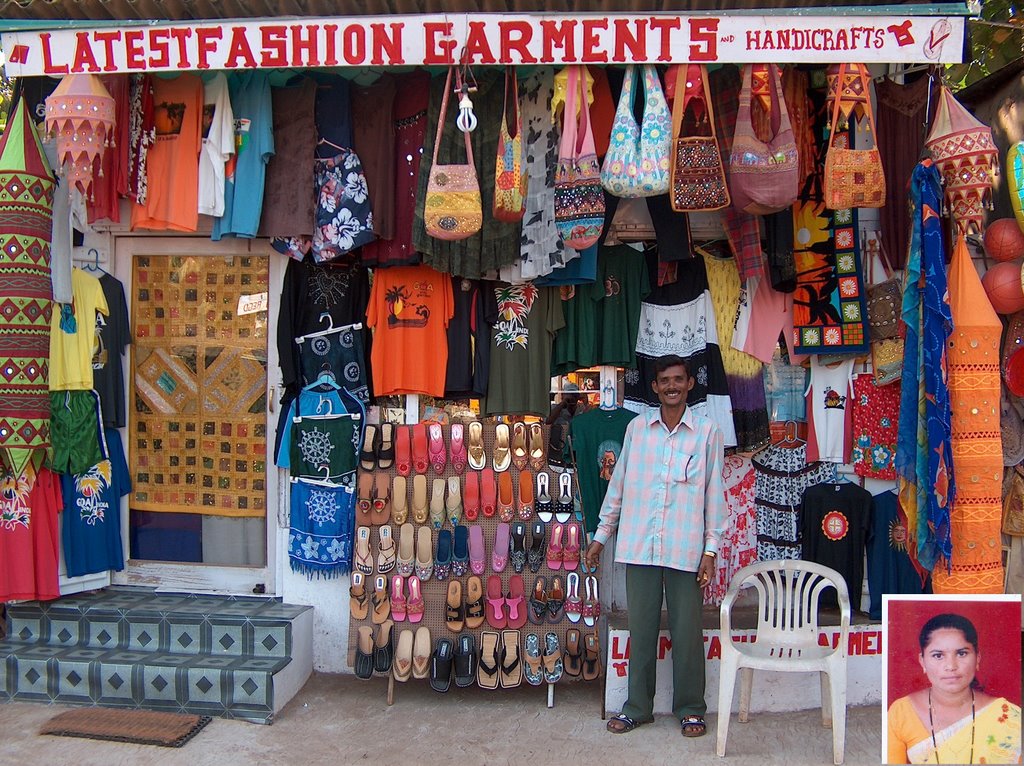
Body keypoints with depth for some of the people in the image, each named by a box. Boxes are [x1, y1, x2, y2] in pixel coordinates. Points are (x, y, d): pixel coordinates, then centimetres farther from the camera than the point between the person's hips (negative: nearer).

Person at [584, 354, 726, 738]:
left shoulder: (708, 432, 1)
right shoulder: (637, 427, 6)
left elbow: (714, 493, 1)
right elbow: (618, 484, 11)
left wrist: (711, 549, -3)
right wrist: (600, 536, 12)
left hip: (685, 549, -2)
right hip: (639, 546, 2)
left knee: (687, 631, 6)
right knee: (640, 629, 9)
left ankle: (690, 709, 22)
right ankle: (638, 706, 23)